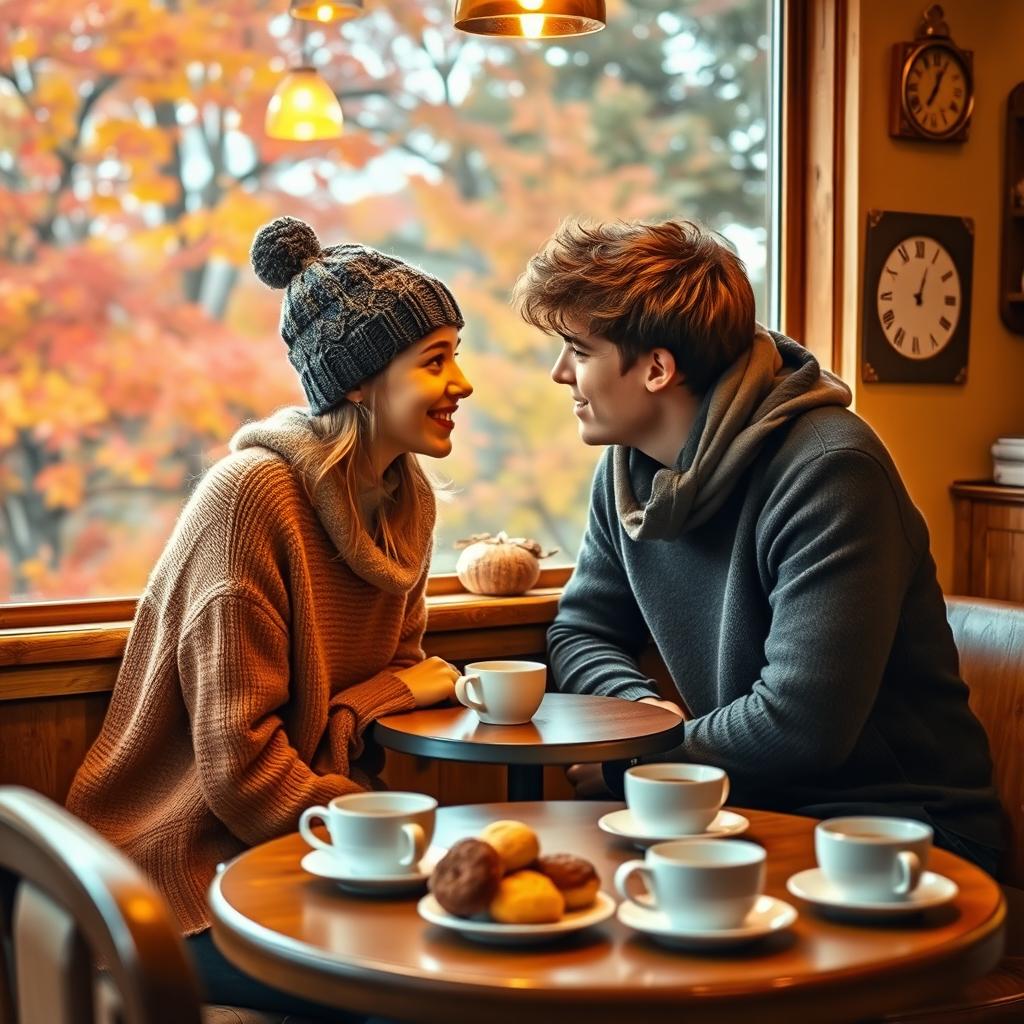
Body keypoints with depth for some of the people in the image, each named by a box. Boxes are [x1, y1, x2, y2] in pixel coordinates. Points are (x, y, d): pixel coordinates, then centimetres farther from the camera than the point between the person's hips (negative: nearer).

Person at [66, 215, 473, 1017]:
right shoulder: (253, 494, -22)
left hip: (299, 842, 7)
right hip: (189, 872, -7)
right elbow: (240, 764, -21)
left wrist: (409, 683, -12)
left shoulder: (408, 498, 2)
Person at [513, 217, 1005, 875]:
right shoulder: (628, 465, 3)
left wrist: (629, 763, -13)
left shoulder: (829, 473, -22)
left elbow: (798, 728, -26)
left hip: (895, 817, -7)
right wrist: (644, 707, -9)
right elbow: (580, 631, 14)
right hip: (750, 803, 7)